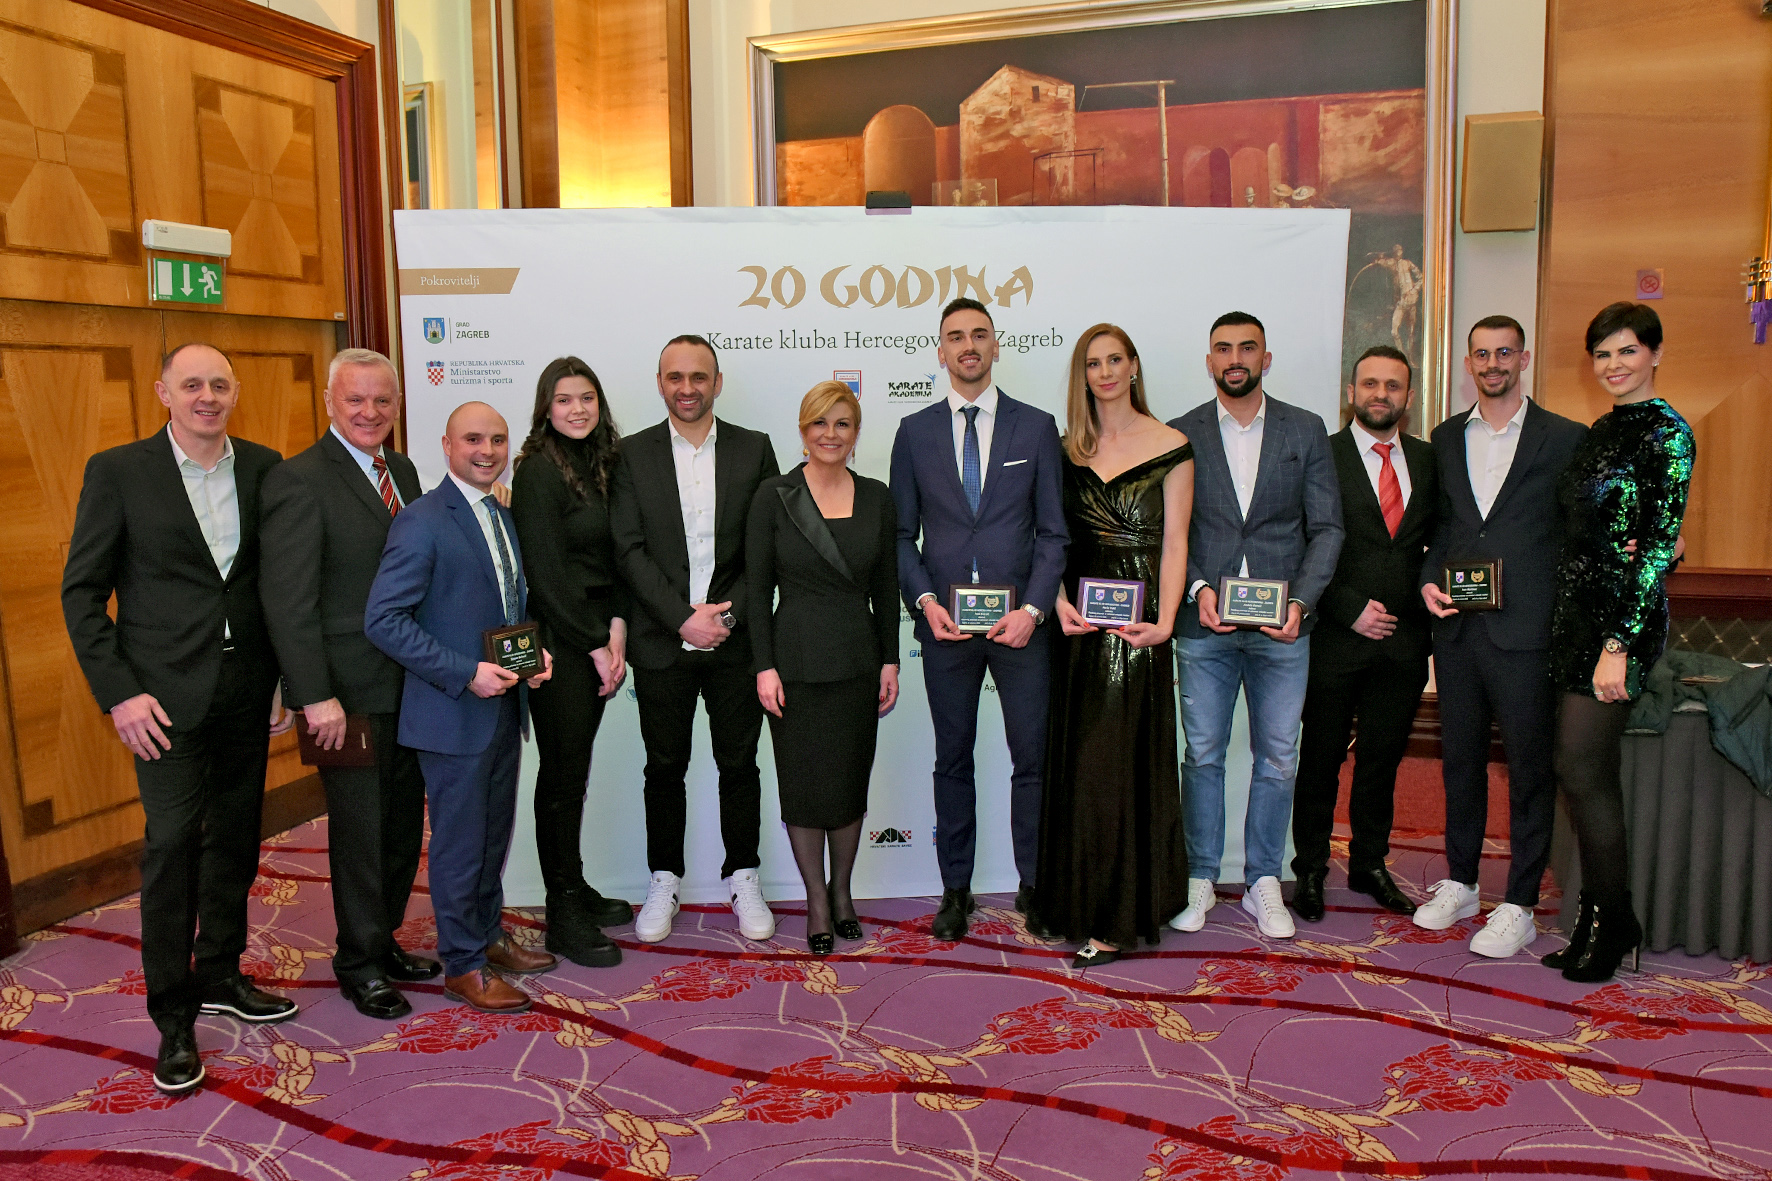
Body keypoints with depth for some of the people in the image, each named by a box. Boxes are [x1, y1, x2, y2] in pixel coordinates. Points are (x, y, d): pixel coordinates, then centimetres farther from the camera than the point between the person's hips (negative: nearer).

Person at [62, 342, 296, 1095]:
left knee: (235, 836, 13)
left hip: (247, 688, 4)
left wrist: (286, 679, 3)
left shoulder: (263, 468, 4)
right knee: (172, 841, -3)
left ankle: (219, 974, 31)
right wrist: (119, 693, -10)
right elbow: (81, 591, -4)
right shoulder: (118, 472, -5)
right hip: (168, 693, -3)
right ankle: (172, 1013, 11)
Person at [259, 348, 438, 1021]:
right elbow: (287, 601, -17)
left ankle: (385, 940, 34)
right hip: (351, 693, -7)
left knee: (403, 822, 17)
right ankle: (360, 963, 24)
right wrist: (316, 696, -21)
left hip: (409, 686, 7)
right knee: (359, 828, 6)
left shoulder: (403, 471, 10)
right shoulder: (298, 481, -13)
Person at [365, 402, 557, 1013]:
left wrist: (536, 651, 1)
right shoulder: (422, 520, -15)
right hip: (453, 711, -8)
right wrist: (466, 674, -22)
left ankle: (488, 936, 36)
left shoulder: (505, 517, 11)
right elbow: (383, 619, -20)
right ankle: (463, 966, 19)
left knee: (495, 834, 19)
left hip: (504, 706, 8)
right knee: (460, 842, 4)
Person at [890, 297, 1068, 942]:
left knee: (1033, 758, 4)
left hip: (1021, 620, 0)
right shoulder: (915, 431, 6)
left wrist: (1033, 608, -9)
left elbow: (1053, 531, 3)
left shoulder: (1036, 426, 5)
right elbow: (901, 533, 7)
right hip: (945, 622, 1)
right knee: (953, 761, 9)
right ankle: (955, 890, 21)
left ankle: (1034, 887, 20)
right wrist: (925, 601, -8)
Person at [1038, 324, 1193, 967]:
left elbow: (1174, 543, -5)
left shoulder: (1170, 446, -1)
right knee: (1079, 759, 8)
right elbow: (1056, 539, 9)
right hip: (1081, 619, 4)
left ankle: (1119, 918, 8)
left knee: (1123, 758, -2)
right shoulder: (1068, 448, 11)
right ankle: (1086, 901, 22)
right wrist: (1060, 601, -7)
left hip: (1137, 617, -4)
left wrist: (1165, 620, -16)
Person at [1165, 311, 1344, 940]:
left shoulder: (1305, 430, 7)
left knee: (1277, 757, 6)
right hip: (1204, 626, 0)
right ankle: (1199, 879, 19)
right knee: (1203, 754, 6)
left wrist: (1301, 600, -9)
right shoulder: (1181, 434, 6)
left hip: (1282, 627, 1)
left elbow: (1327, 527, 4)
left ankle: (1263, 882, 20)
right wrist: (1197, 589, -11)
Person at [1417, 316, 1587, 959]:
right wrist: (1428, 580, 2)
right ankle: (1460, 883, 28)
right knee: (1459, 757, 14)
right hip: (1457, 625, 5)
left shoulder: (1565, 438, -1)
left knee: (1529, 767, 2)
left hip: (1527, 629, -4)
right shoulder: (1446, 438, 12)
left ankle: (1518, 906, 13)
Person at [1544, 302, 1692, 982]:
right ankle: (1599, 920, 20)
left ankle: (1615, 923, 10)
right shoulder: (1601, 431, 15)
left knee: (1582, 769, -6)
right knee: (1589, 771, 10)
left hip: (1623, 617, -8)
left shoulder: (1666, 433, -9)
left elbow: (1661, 546, -16)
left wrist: (1620, 644, -21)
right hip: (1577, 608, 8)